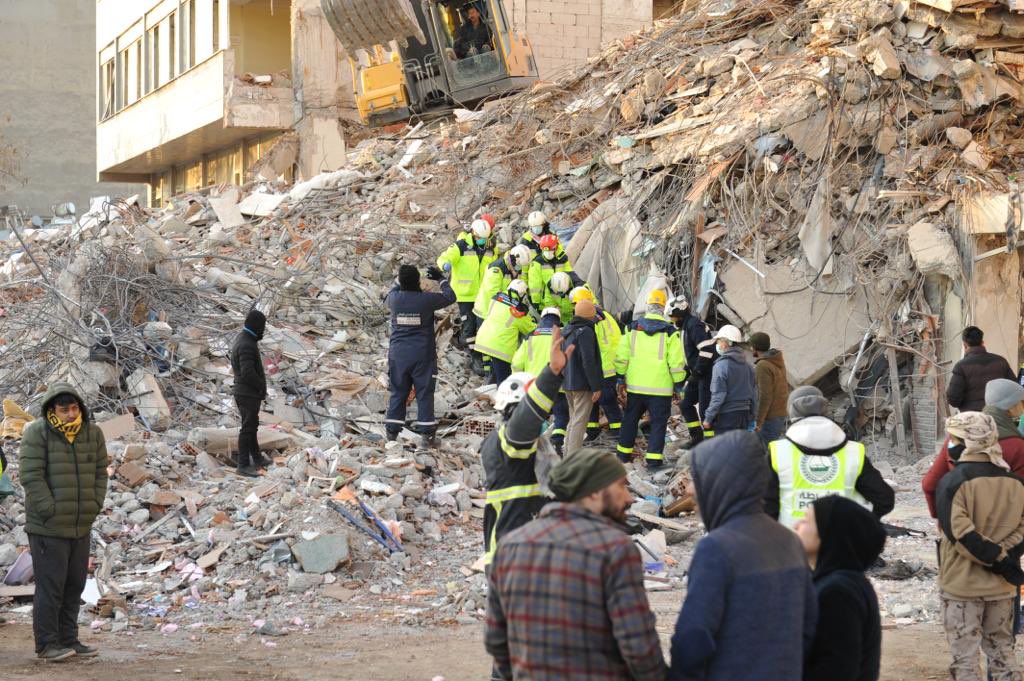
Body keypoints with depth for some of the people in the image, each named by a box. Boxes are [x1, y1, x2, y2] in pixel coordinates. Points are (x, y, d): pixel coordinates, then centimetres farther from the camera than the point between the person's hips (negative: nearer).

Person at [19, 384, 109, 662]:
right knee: (50, 585, -4)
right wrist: (50, 511, -17)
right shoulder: (37, 433, -10)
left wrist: (94, 507, 0)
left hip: (81, 527, 6)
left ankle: (68, 639, 22)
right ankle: (47, 644, 3)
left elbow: (100, 473, 11)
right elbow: (31, 476, -14)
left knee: (74, 585, 12)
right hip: (47, 527, -6)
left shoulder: (93, 433, 6)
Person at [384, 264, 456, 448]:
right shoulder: (427, 299, -14)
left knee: (398, 393, 12)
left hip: (398, 355, 2)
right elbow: (450, 297, 3)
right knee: (425, 394, 5)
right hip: (423, 356, -2)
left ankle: (392, 432, 14)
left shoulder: (395, 298, -7)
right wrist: (441, 278, 16)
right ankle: (426, 434, 5)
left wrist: (401, 283, 27)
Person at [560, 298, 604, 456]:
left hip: (567, 383, 9)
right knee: (580, 421, -6)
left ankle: (568, 454, 23)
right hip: (583, 384, -9)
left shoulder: (568, 329, 10)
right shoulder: (586, 332, -18)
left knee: (573, 419, 19)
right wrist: (596, 387, -17)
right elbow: (589, 362, -21)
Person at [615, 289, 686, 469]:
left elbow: (621, 356, 6)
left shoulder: (632, 328, 2)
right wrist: (678, 385, 2)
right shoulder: (669, 333, -8)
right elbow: (677, 363, -8)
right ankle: (654, 457, -1)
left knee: (630, 419, 17)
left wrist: (621, 379, 15)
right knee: (658, 422, 4)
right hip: (660, 387, -3)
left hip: (635, 386, 3)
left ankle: (624, 452, 25)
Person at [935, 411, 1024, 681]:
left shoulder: (953, 482, -14)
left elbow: (960, 533, -21)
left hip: (962, 585, -5)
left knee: (964, 658, 3)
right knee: (1001, 650, 16)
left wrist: (996, 558, -15)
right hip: (1002, 587, 5)